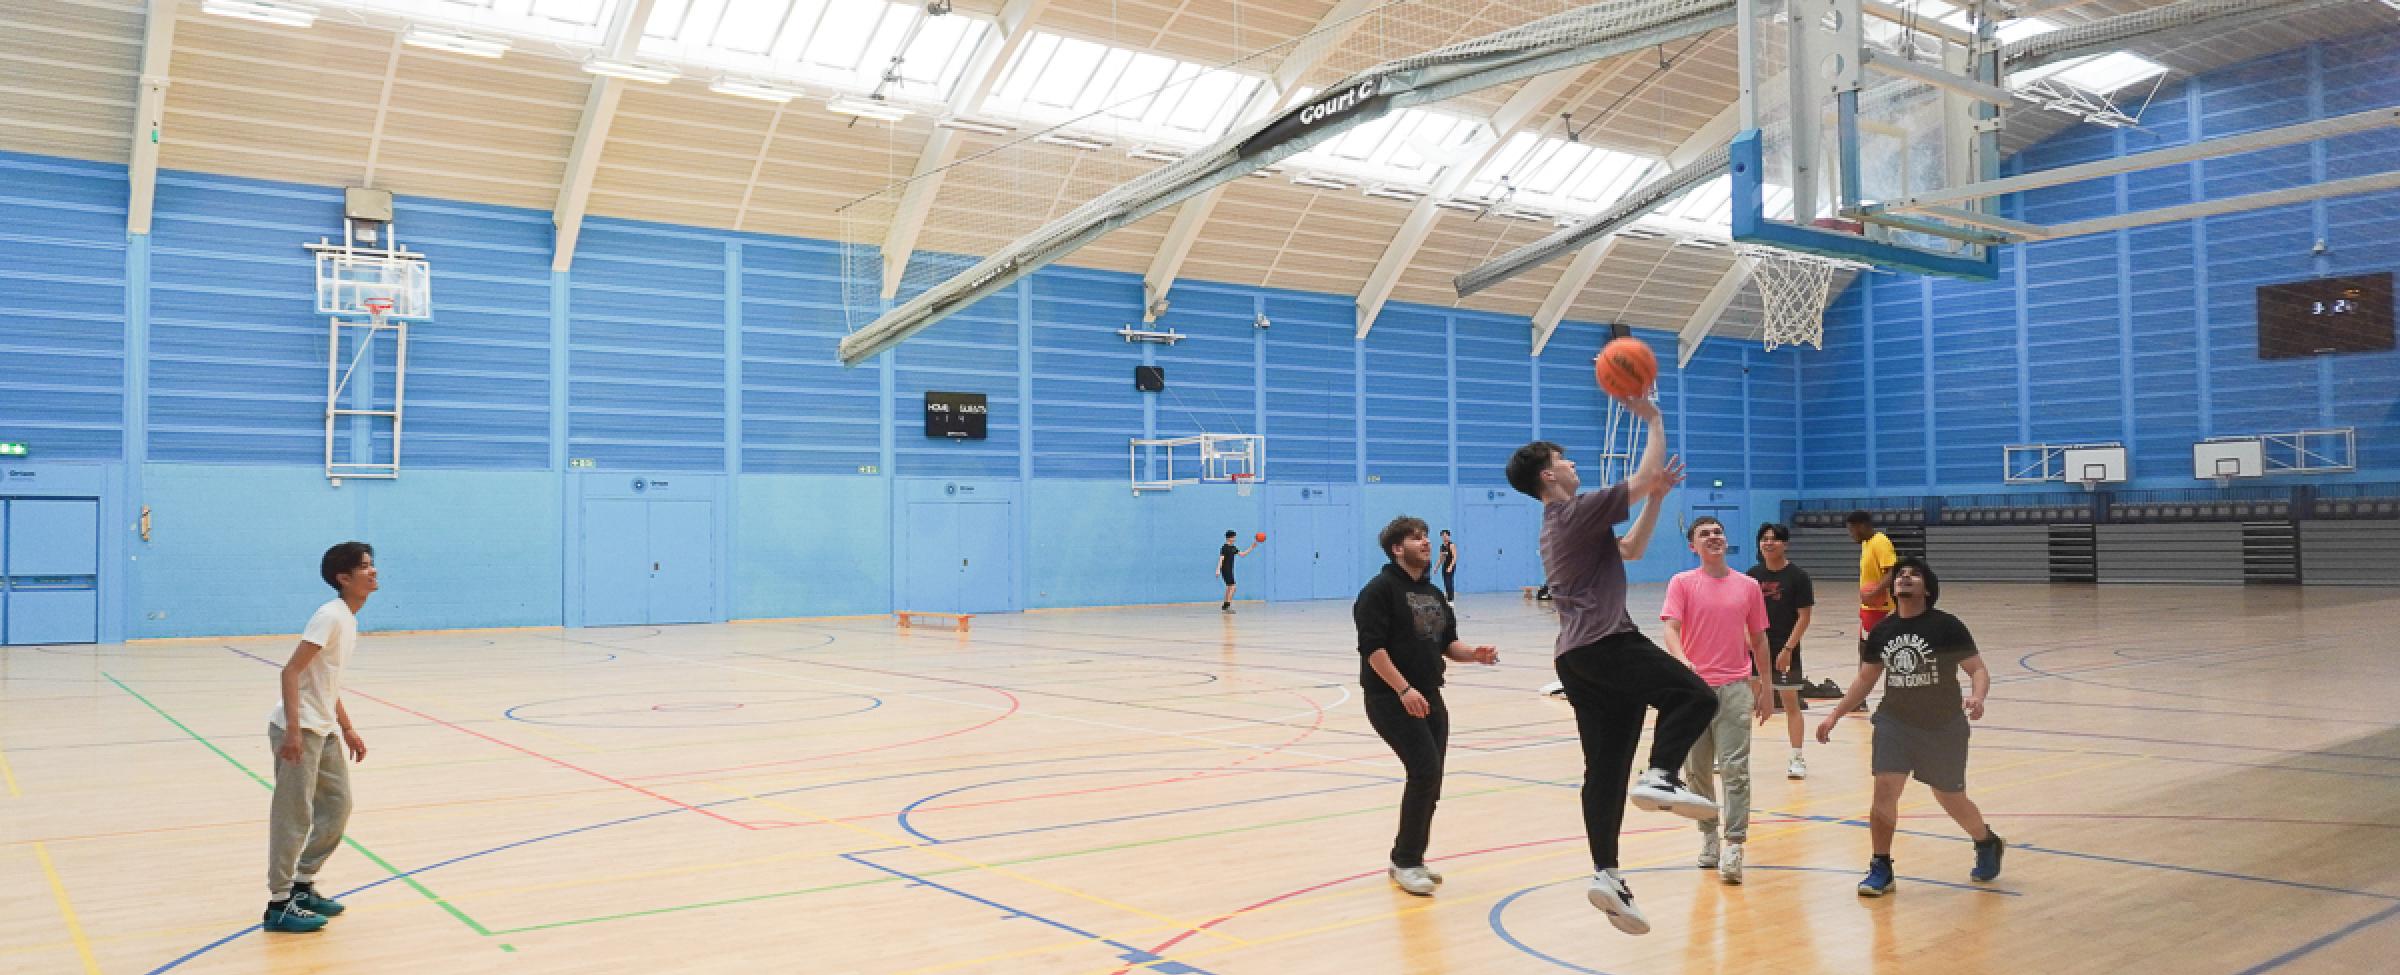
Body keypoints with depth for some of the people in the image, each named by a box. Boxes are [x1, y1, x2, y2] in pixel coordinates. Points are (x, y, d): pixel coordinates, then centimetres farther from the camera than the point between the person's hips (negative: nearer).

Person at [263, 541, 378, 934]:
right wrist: (293, 730, -28)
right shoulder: (330, 615, -16)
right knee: (295, 815, -4)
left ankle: (303, 886, 25)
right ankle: (279, 904, 4)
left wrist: (347, 729, 21)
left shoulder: (348, 618, 12)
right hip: (299, 730, -10)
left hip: (323, 731, 10)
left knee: (337, 805, 13)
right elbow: (291, 671, -22)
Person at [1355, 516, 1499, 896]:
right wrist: (1404, 689, -25)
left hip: (1429, 697, 8)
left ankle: (1410, 858, 23)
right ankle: (1405, 862, -3)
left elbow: (1447, 643, 18)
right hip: (1390, 698, -8)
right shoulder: (1380, 589, -10)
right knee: (1426, 769, -16)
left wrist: (1474, 654, -3)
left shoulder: (1433, 593, 15)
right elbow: (1372, 648, -18)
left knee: (1430, 779, 7)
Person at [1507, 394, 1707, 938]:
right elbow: (1644, 474, -6)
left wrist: (1656, 497, 19)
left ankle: (1606, 874, 1)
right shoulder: (1580, 511, -6)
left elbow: (1630, 550, 29)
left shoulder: (1560, 525, 24)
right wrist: (1653, 419, 5)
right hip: (1607, 644, -9)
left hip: (1577, 656, 9)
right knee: (1694, 696, -9)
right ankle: (1661, 776, -22)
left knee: (1605, 767, 5)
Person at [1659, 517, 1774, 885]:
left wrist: (1765, 688, 12)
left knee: (1735, 769, -8)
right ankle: (1708, 835, 25)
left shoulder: (1748, 586, 7)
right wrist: (1681, 661, -31)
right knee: (1697, 770, 8)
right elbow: (1671, 629, -11)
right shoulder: (1681, 583, 1)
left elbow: (1758, 639, 13)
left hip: (1735, 688, 0)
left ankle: (1733, 847, -7)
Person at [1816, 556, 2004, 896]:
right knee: (1884, 788, -12)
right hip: (1895, 722, 3)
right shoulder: (1882, 632, 1)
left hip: (1944, 727, -3)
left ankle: (1988, 844, 42)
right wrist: (1835, 715, 8)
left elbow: (1978, 669, -11)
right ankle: (1881, 868, 1)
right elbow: (1866, 678, 11)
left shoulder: (1947, 626, -11)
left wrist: (1977, 697, -32)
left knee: (1951, 799, 11)